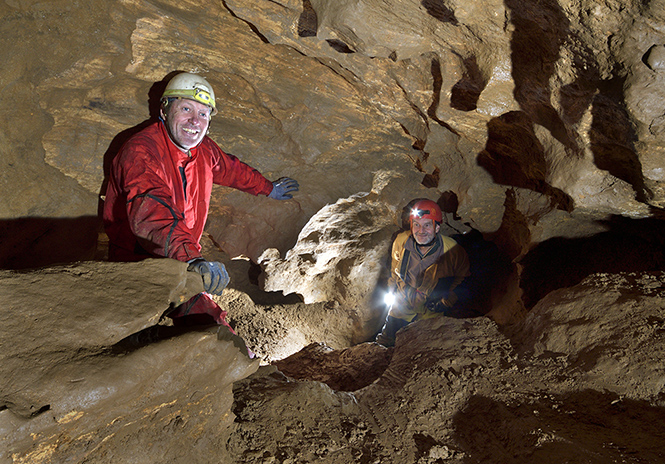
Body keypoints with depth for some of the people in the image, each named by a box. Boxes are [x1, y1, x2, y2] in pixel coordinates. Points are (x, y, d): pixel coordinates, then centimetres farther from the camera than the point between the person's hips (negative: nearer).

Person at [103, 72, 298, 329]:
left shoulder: (204, 150, 6)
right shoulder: (140, 152, -19)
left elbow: (231, 169, 29)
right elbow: (150, 211, -37)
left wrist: (269, 188, 44)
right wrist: (193, 258, -53)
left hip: (184, 260, 9)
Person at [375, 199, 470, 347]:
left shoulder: (452, 250, -24)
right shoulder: (401, 241, -16)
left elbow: (462, 277, -4)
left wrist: (446, 303, -9)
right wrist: (392, 291, 7)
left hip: (431, 312, -2)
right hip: (403, 304, 2)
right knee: (384, 343, 10)